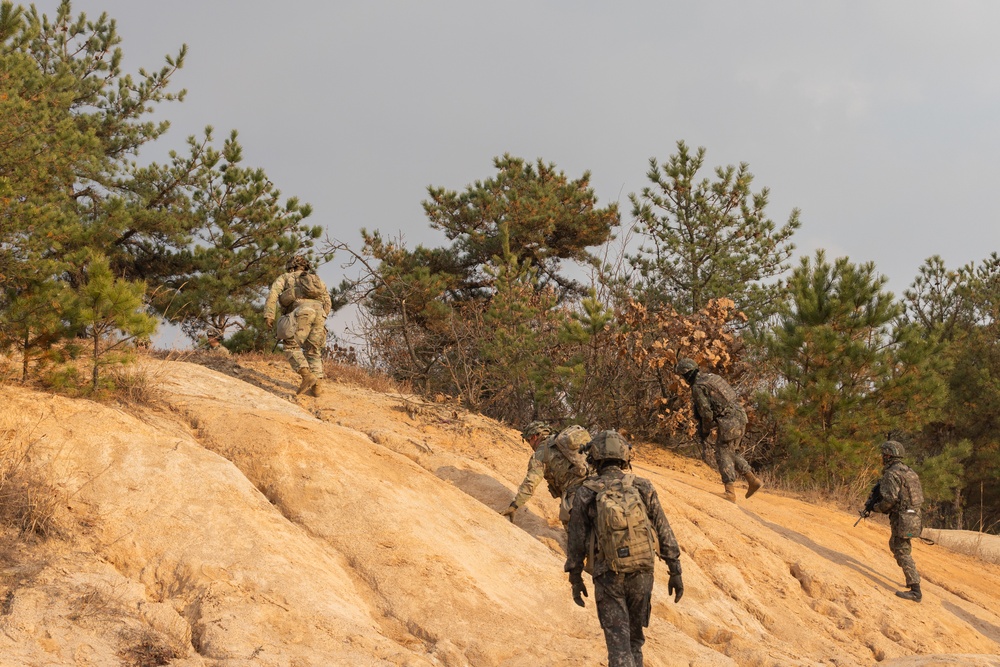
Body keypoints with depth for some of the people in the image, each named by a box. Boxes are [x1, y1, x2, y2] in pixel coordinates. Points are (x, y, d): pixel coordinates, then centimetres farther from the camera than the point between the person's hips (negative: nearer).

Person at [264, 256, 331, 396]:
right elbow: (327, 302, 23)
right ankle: (317, 385, 1)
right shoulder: (317, 279, 36)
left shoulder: (285, 277, 27)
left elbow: (273, 294, 8)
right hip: (318, 312, 4)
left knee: (291, 346, 3)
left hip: (300, 312, -4)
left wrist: (268, 315, 0)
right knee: (313, 350, 15)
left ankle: (307, 375, -18)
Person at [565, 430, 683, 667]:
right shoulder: (643, 489, -3)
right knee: (634, 637, 20)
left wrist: (575, 579, 10)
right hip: (642, 574, 2)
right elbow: (664, 533, -1)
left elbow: (576, 541, -2)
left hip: (608, 577, -2)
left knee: (619, 643, -3)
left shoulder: (585, 494, -7)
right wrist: (675, 572, 6)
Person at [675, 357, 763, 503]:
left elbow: (706, 413, -13)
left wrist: (705, 433, 1)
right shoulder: (711, 377, 18)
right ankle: (753, 480, 17)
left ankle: (730, 492, -4)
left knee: (723, 454, 0)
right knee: (730, 452, 21)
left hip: (728, 422, -9)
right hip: (740, 416, 9)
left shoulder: (697, 387, -10)